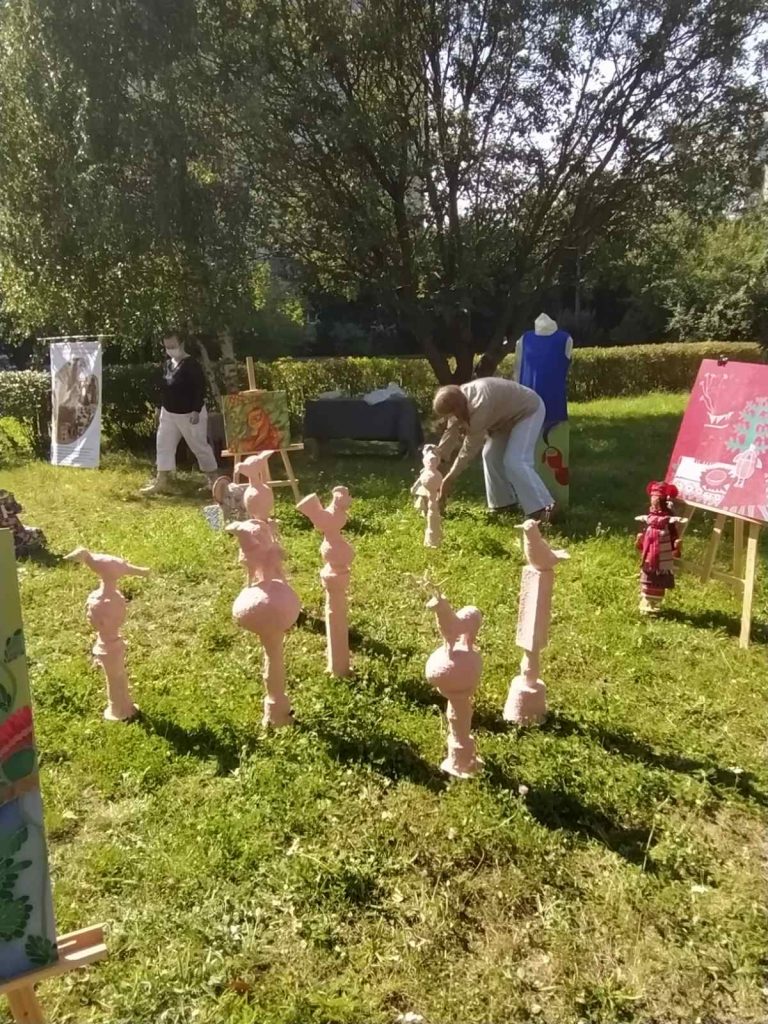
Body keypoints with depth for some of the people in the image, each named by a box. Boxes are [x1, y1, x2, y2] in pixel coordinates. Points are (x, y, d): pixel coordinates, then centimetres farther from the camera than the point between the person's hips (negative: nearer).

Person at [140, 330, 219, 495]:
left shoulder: (191, 365, -17)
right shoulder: (169, 364, 8)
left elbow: (200, 389, -21)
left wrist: (196, 411, -25)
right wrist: (161, 408, 17)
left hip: (189, 414, -8)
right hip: (169, 413, 8)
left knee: (200, 446, 1)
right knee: (164, 445, 7)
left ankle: (214, 480, 15)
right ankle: (162, 481, 13)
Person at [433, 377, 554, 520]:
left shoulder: (479, 404, -37)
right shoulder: (458, 399, -10)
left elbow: (471, 446, -31)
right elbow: (451, 433, -1)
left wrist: (450, 478, -25)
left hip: (528, 411, -9)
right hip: (508, 414, 10)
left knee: (514, 462, -21)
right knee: (491, 455, 6)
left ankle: (542, 508, -18)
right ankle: (504, 501, 18)